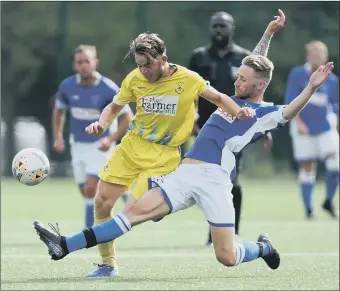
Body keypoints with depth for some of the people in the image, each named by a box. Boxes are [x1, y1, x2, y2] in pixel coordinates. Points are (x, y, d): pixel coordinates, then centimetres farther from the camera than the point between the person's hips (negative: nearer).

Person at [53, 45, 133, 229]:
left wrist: (111, 139, -21)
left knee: (90, 189, -17)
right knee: (86, 193, 6)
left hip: (100, 146, -5)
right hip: (78, 145, 5)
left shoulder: (109, 89, -17)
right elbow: (59, 110, 14)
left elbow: (127, 117, -9)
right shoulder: (67, 86, -5)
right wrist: (58, 136, 3)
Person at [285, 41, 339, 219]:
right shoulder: (297, 74, -2)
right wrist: (298, 122, -16)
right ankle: (308, 210, 10)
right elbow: (290, 100, -6)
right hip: (303, 129, -2)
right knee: (307, 169, 0)